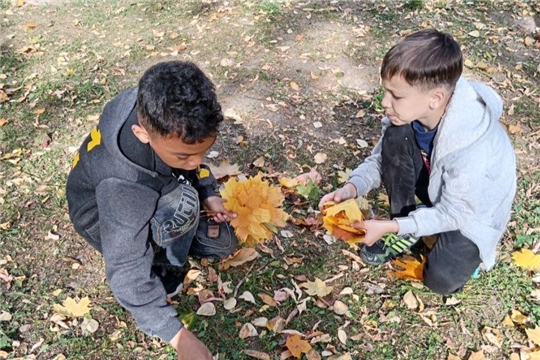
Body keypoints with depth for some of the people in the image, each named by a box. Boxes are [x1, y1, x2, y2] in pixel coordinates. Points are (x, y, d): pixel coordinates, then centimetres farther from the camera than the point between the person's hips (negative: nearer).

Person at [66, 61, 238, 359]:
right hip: (103, 214, -6)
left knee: (222, 244, 1)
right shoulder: (121, 183, -45)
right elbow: (127, 273, -40)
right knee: (182, 202, -36)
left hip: (155, 190, 6)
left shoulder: (166, 116, -27)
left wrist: (208, 194, -12)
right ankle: (163, 270, -8)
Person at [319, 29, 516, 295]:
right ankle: (406, 227, -4)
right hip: (437, 187, 5)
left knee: (441, 279, -24)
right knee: (395, 138, -23)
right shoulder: (411, 111, -21)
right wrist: (351, 188, -26)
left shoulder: (471, 149, -38)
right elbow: (381, 159, -8)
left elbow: (453, 214, -27)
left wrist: (389, 227, -30)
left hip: (471, 210, -4)